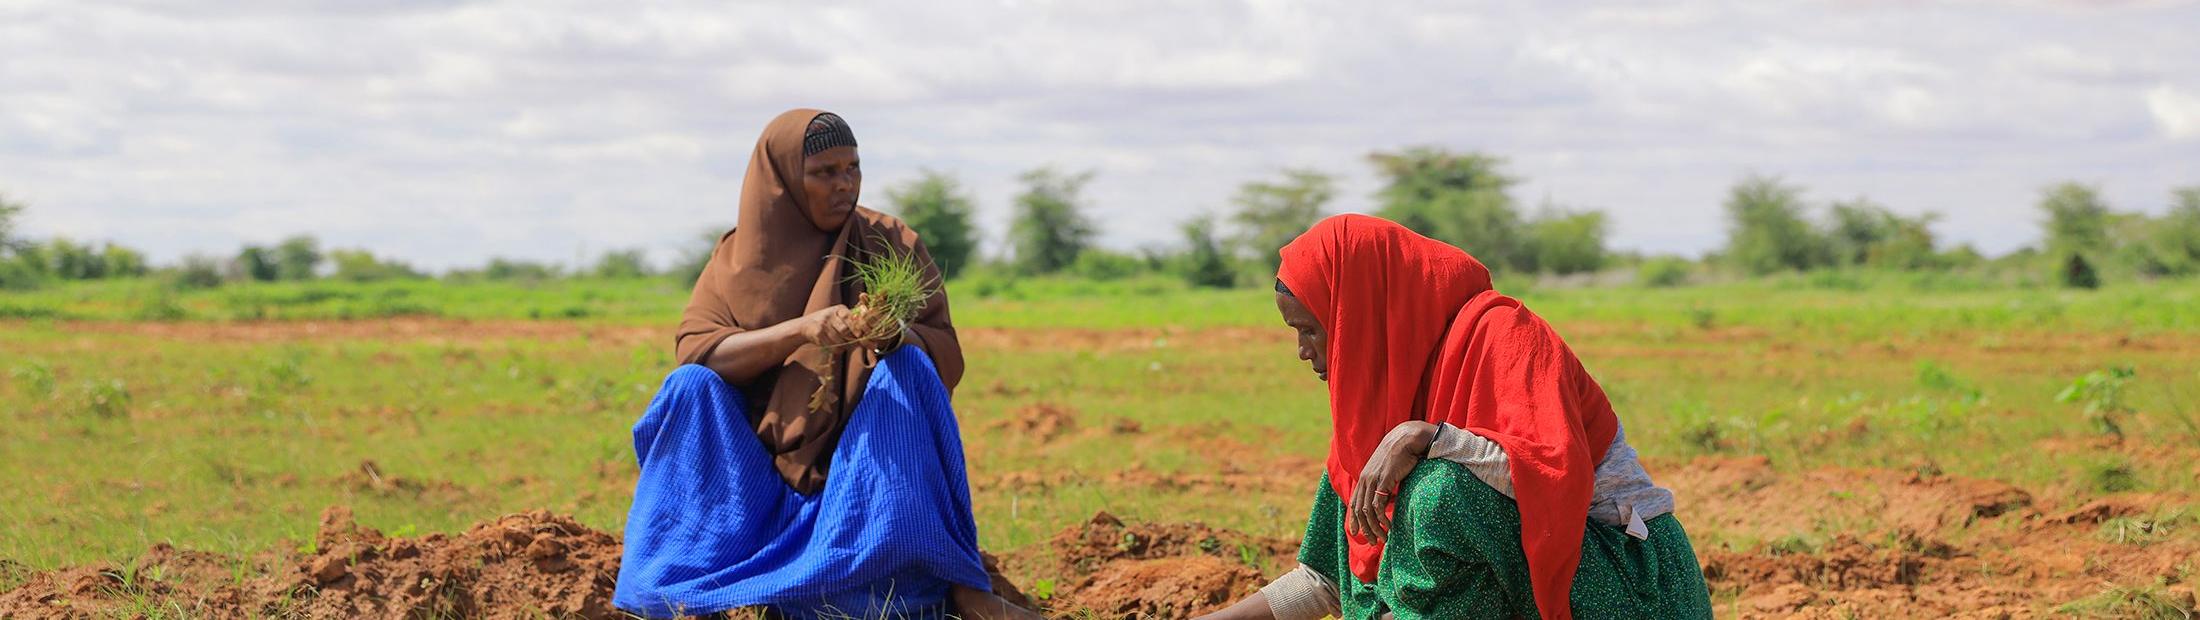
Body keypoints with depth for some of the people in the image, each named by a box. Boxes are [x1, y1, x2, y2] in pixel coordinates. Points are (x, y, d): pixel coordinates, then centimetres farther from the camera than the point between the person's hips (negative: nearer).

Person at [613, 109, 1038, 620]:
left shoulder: (893, 246, 2)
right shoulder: (738, 259, 3)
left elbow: (946, 356, -7)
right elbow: (693, 351, -13)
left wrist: (895, 336, -30)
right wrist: (800, 331, -28)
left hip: (866, 460, -1)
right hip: (761, 467, 1)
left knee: (906, 367, -28)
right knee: (692, 386, -23)